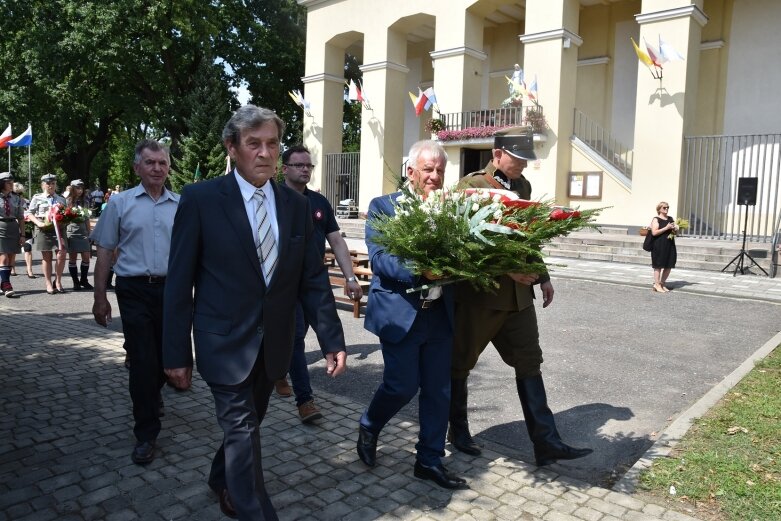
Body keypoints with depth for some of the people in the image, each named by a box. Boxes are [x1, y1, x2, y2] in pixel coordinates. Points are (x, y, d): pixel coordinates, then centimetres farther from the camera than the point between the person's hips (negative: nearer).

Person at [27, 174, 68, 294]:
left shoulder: (61, 198, 11)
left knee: (61, 255, -7)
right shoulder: (37, 198, 3)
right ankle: (49, 284, 14)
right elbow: (30, 213, 2)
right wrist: (39, 223, -13)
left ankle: (58, 281, 11)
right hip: (44, 229, -2)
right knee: (46, 257, 5)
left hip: (59, 228, 2)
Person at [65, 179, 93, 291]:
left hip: (83, 233, 3)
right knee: (72, 258, 2)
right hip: (71, 232, -3)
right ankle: (76, 282, 10)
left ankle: (84, 280, 14)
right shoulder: (67, 201, 0)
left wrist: (89, 233, 13)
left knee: (86, 257, 0)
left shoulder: (84, 202, 11)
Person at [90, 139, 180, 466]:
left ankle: (150, 398, 46)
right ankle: (146, 433, 9)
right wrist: (100, 297, 1)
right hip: (135, 291, -2)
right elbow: (105, 252, 3)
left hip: (172, 289, 2)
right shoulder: (120, 203, 1)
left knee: (166, 356, 14)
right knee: (143, 360, -4)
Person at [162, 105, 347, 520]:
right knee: (242, 432, -1)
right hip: (226, 342, -4)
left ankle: (222, 480, 50)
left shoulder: (296, 205, 1)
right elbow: (179, 282, -7)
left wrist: (332, 340, -3)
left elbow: (313, 279, 2)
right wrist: (176, 353, -6)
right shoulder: (200, 199, -10)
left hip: (274, 344, 5)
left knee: (246, 426, 21)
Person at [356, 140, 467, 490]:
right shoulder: (383, 207, -3)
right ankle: (368, 426, 34)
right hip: (400, 313, -4)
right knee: (403, 386, 2)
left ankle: (430, 461, 28)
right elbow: (379, 258, -14)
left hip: (440, 314, 4)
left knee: (439, 391, 10)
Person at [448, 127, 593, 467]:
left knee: (529, 363, 6)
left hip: (518, 293, 6)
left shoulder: (523, 186, 11)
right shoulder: (470, 186, -10)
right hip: (479, 293, -6)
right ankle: (458, 431, 29)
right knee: (460, 363, 9)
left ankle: (546, 442, 14)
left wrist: (542, 276, 16)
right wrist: (507, 269, -23)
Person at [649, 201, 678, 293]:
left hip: (670, 245, 7)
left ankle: (662, 283, 21)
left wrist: (675, 228, 0)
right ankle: (657, 285, 5)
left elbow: (676, 228, 24)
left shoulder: (671, 219, 15)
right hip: (659, 246, -7)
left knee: (669, 266, 8)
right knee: (658, 266, -2)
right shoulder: (656, 219, -5)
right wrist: (666, 228, -19)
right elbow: (654, 232, -16)